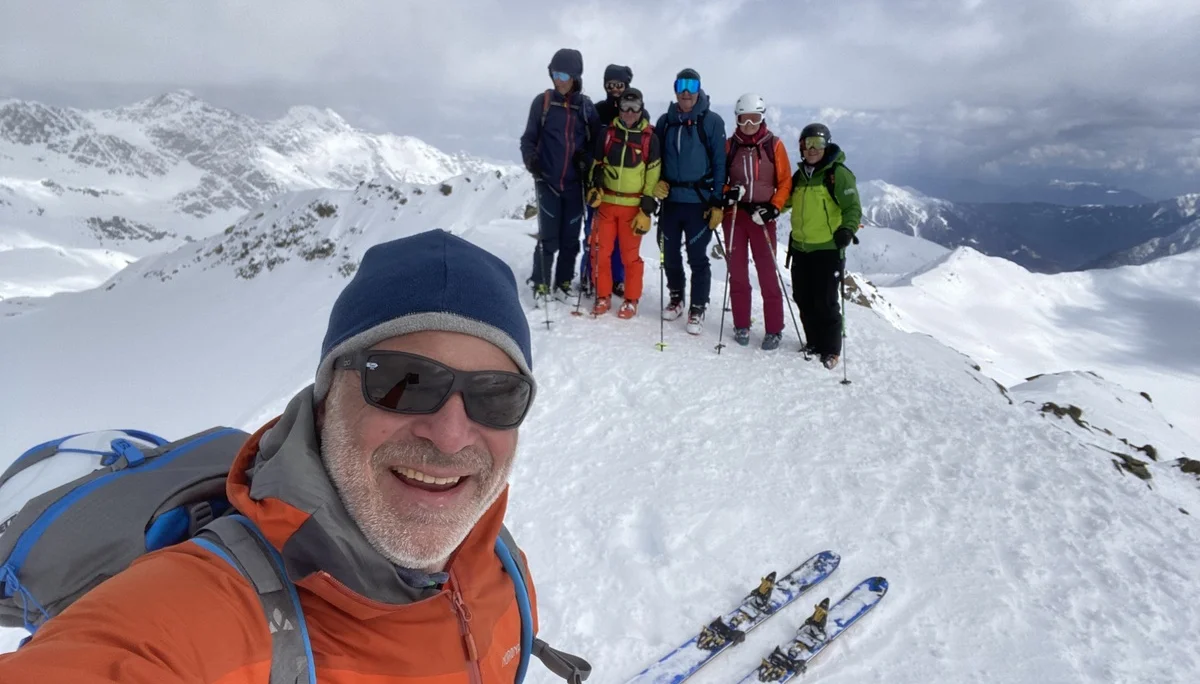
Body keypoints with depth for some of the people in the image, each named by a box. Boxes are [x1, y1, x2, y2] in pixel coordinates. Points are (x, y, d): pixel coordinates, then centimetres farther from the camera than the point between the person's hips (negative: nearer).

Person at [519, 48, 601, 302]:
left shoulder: (586, 106, 4)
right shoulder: (542, 102, 1)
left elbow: (596, 140, 10)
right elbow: (528, 138, 4)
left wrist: (587, 158, -9)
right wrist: (531, 159, -14)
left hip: (574, 183, 2)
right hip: (548, 181, -2)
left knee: (570, 237, 6)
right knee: (548, 237, -6)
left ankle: (563, 283, 19)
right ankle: (540, 283, 8)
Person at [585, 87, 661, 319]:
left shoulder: (649, 137, -3)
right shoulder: (608, 132, 4)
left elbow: (653, 176, -2)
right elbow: (597, 165, 14)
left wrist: (646, 209, -7)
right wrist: (595, 187, -3)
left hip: (633, 205, -3)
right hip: (606, 202, 3)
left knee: (630, 255, 2)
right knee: (601, 251, 4)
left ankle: (631, 300, 17)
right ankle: (603, 297, 20)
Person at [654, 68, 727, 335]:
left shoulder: (712, 121, -3)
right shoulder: (665, 121, 8)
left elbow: (719, 163, -5)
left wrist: (717, 202, -10)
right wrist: (656, 182, -2)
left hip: (699, 201, -4)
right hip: (670, 199, 4)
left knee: (697, 257, 1)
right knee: (670, 254, 13)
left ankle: (697, 308, 13)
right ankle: (676, 298, 31)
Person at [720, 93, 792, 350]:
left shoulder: (774, 145, 0)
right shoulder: (729, 145, 5)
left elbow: (785, 181, 2)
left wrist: (774, 207, -12)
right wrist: (726, 193, -9)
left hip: (762, 215, -2)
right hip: (734, 214, 3)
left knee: (768, 271, -3)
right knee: (736, 269, 7)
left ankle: (775, 329, 5)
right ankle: (741, 325, 18)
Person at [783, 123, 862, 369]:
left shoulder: (838, 173, -6)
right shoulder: (800, 174, 13)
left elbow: (853, 207, -10)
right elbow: (787, 200, 25)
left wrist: (847, 230, -26)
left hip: (828, 248, -6)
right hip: (800, 247, 7)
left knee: (825, 302, -4)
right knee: (803, 299, 10)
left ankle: (831, 350, 10)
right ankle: (814, 342, 26)